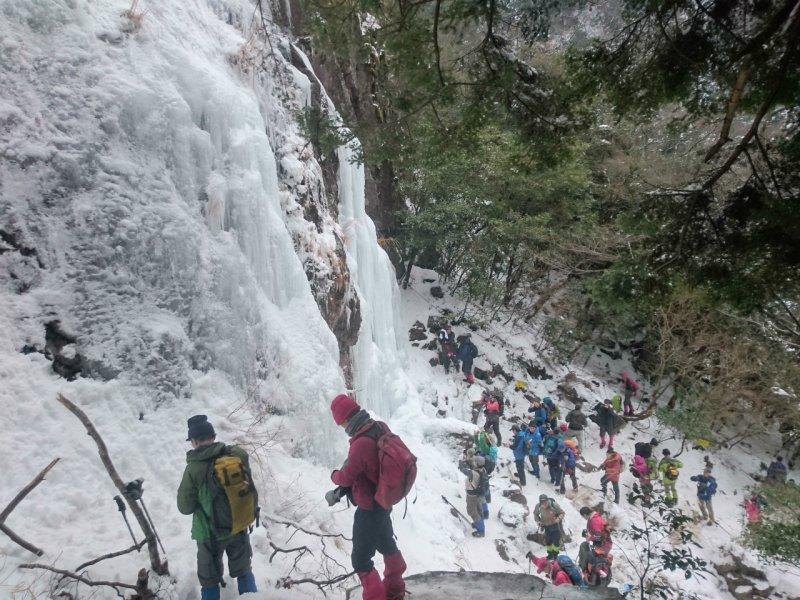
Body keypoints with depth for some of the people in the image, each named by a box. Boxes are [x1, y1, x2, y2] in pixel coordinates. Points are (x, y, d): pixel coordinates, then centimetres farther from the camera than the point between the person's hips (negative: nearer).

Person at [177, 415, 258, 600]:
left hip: (211, 533, -3)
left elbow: (185, 507, -13)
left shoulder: (194, 469, -25)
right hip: (241, 526, 3)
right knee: (244, 571, 26)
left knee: (210, 581, 19)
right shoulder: (238, 455, -17)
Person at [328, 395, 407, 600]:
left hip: (370, 508, -9)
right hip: (385, 500, 9)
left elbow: (345, 477, -21)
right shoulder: (381, 427, -10)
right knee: (386, 543, 28)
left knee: (360, 558, 6)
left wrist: (334, 475, 3)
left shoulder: (361, 444, -35)